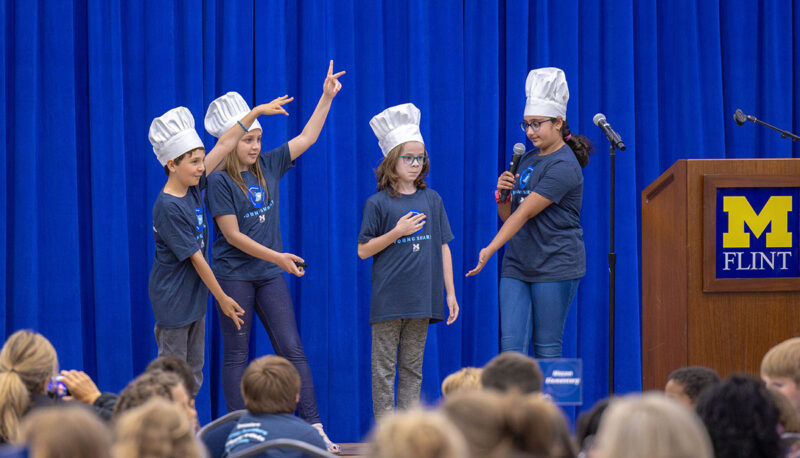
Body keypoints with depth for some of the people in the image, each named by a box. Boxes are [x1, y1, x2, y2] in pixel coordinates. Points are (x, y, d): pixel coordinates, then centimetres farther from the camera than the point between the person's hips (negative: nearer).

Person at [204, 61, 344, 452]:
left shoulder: (267, 167, 6)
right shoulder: (219, 181, -11)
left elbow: (306, 138, 12)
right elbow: (232, 235, -15)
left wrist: (327, 97, 7)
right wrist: (276, 256, -18)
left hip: (270, 274, 5)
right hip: (234, 276, -5)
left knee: (292, 350, -1)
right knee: (236, 355, 2)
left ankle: (314, 427, -4)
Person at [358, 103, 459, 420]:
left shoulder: (432, 200, 8)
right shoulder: (378, 203, -2)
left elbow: (443, 248, 11)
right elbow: (363, 250, -1)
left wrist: (451, 293, 8)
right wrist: (397, 232, -13)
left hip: (422, 298, 3)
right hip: (388, 299, -3)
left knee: (412, 367, 7)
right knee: (384, 368, -1)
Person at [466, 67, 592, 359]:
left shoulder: (563, 167, -12)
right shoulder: (528, 160, 15)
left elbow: (524, 214, -18)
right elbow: (507, 216, 19)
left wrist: (489, 250, -22)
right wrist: (502, 195, -2)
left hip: (555, 268, -7)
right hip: (517, 266, 7)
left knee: (546, 349, -4)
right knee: (510, 346, -3)